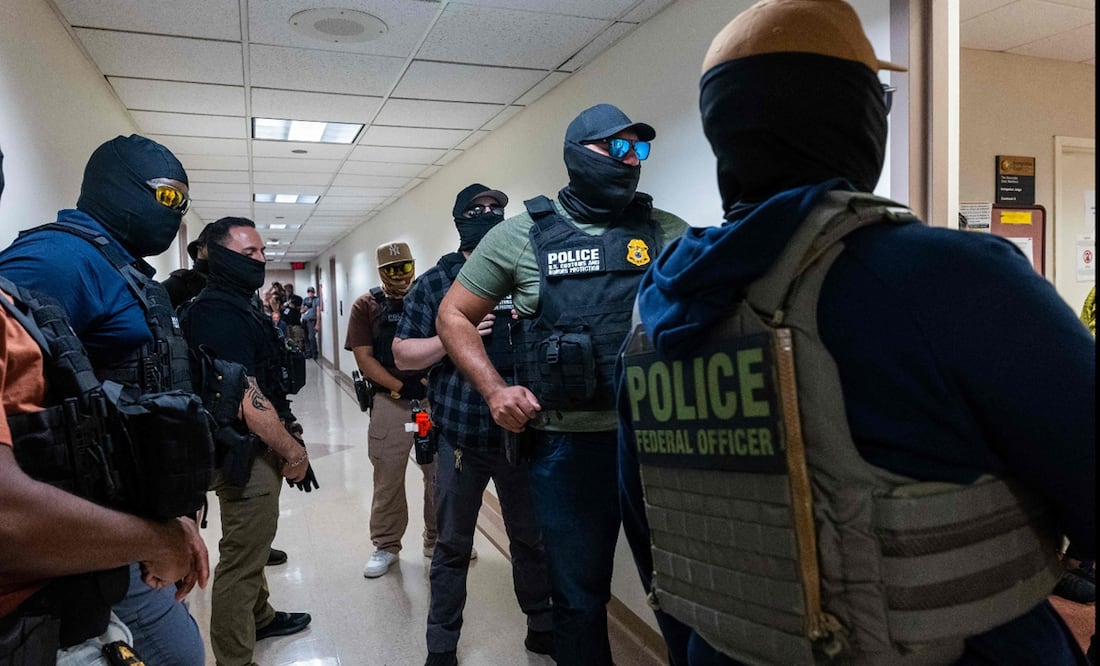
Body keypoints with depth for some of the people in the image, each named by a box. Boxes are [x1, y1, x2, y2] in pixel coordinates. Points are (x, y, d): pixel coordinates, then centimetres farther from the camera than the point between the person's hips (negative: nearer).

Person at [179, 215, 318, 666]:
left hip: (257, 449, 11)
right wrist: (292, 451, -19)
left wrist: (283, 444, 18)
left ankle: (260, 617, 44)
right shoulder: (218, 312, -20)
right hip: (246, 455, -11)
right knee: (241, 561, 0)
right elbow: (246, 397, -26)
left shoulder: (235, 306, 13)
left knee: (252, 545, 26)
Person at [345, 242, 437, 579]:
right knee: (388, 478, 7)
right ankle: (386, 547, 23)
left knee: (440, 474, 8)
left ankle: (437, 540, 26)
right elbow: (364, 357, -2)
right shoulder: (366, 305, 4)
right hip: (390, 402, -1)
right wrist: (400, 387, -13)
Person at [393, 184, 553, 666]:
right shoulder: (433, 282, 2)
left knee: (533, 537, 15)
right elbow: (403, 354, 0)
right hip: (459, 433, -1)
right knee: (453, 545, 11)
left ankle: (542, 627, 36)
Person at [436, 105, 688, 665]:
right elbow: (454, 315, 9)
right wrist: (494, 389, -4)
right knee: (579, 599, 15)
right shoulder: (521, 235, 2)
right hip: (567, 445, -1)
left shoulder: (666, 232, 5)